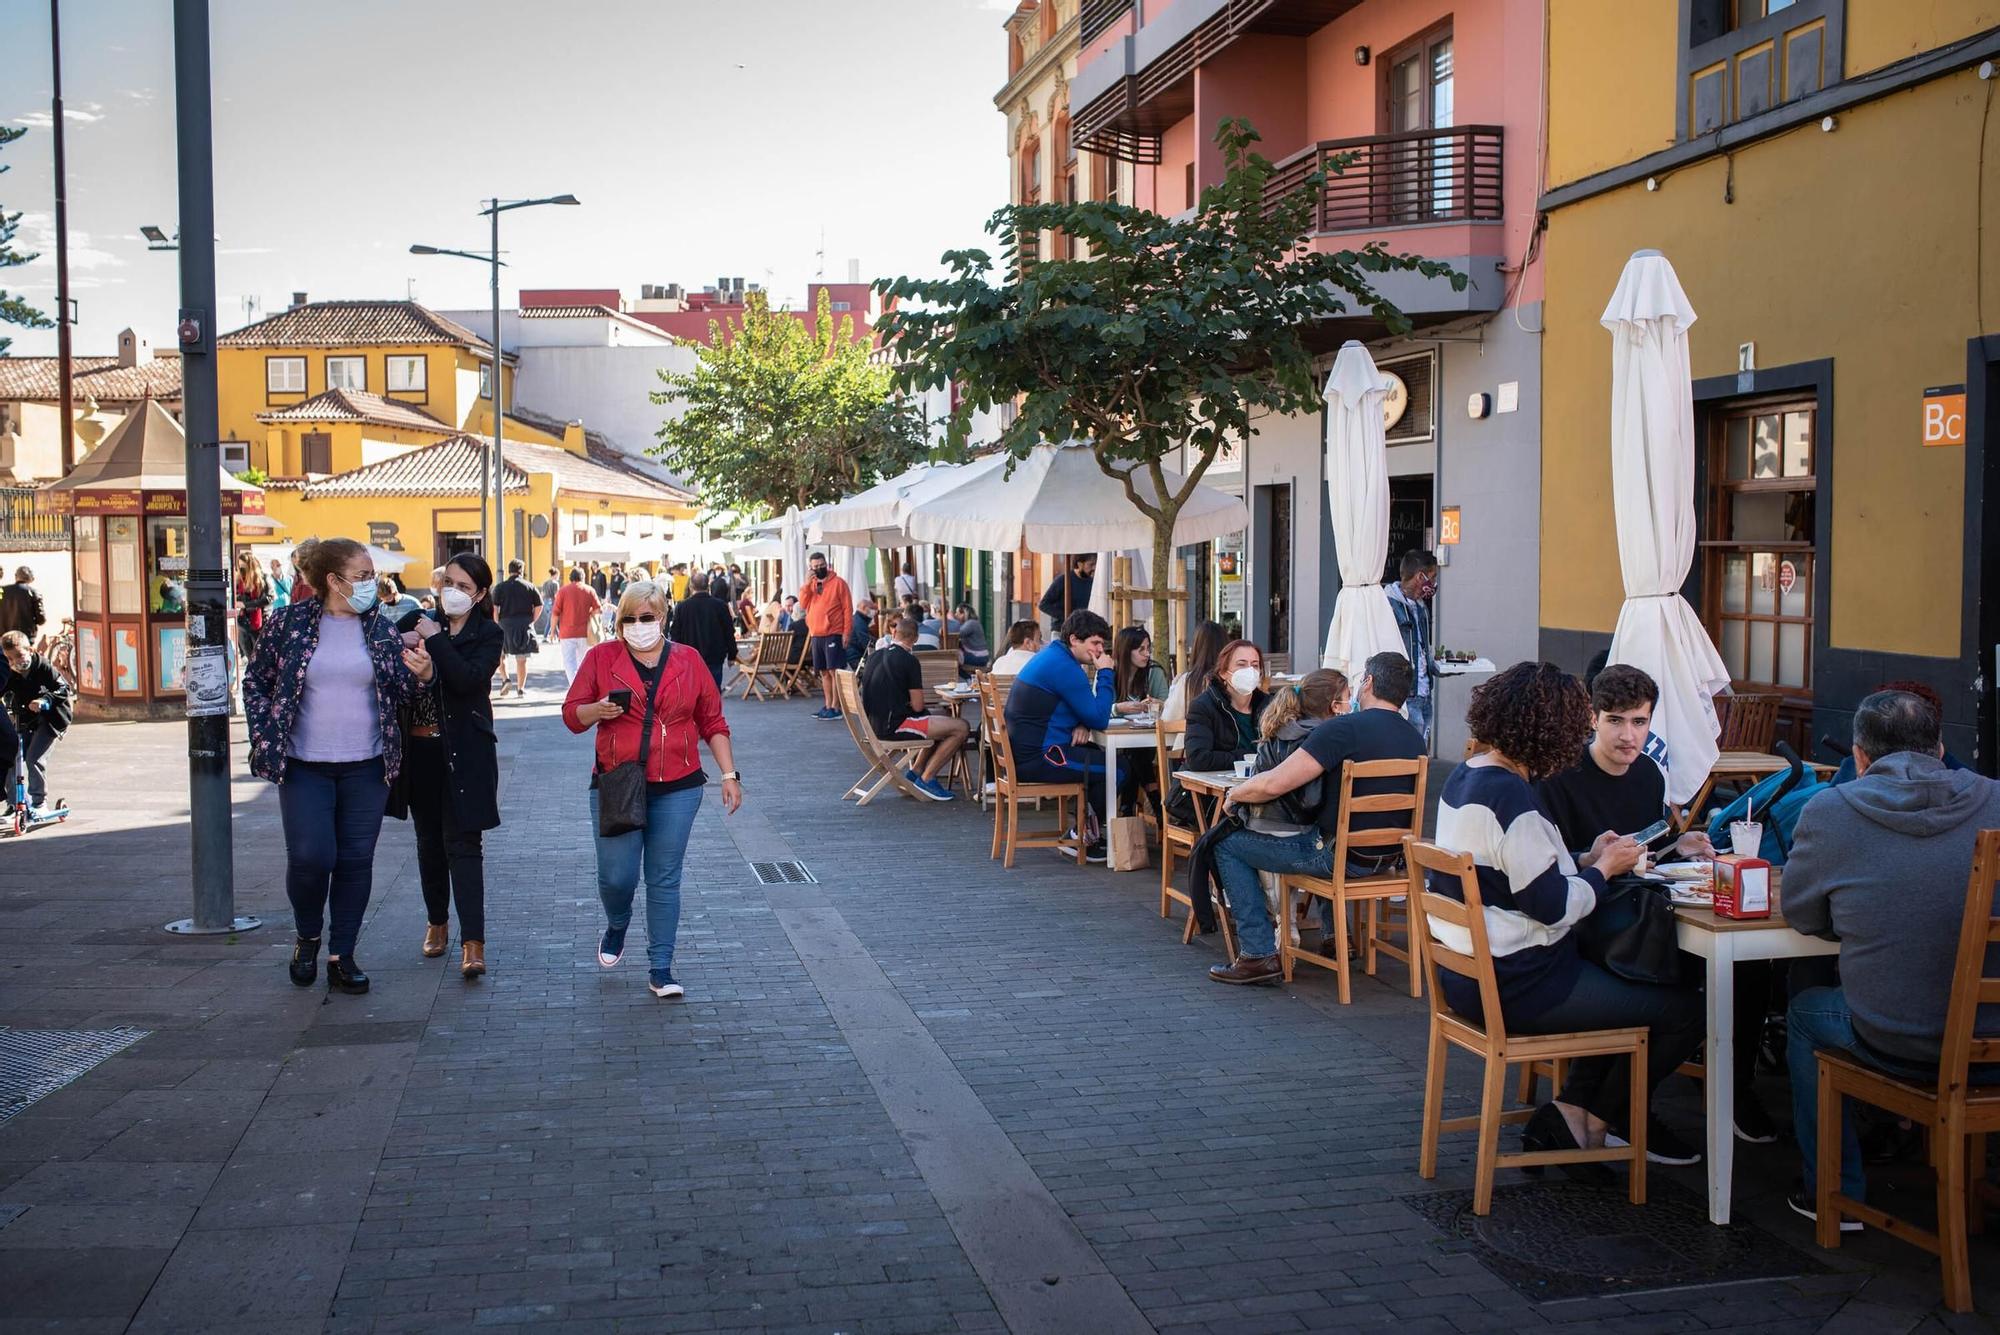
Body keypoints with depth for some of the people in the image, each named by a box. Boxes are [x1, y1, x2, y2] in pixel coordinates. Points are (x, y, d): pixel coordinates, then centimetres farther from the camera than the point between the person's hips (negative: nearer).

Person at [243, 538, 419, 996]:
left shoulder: (380, 628, 4)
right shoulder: (290, 622, -1)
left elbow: (402, 692, 6)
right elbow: (256, 682, 7)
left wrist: (419, 675, -16)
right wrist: (265, 737, -3)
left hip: (366, 768, 2)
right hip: (304, 767, -2)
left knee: (356, 861, 3)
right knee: (309, 857, -10)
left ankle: (341, 957, 15)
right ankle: (307, 937, 18)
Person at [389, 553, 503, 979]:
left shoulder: (488, 635, -2)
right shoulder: (416, 623, 6)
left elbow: (470, 679, -19)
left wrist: (435, 639, -17)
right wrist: (416, 671, -25)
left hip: (464, 753, -4)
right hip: (420, 750, 4)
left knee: (463, 843, -8)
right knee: (429, 840, 15)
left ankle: (473, 942, -10)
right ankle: (437, 921, 33)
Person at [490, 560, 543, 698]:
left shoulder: (500, 587, 0)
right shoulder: (530, 587, 4)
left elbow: (494, 608, -6)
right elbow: (539, 606, 1)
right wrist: (531, 621, 10)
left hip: (506, 623, -1)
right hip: (525, 625, 1)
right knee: (522, 659, 6)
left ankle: (505, 679, -5)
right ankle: (521, 688, 10)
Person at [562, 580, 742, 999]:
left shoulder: (688, 660, 5)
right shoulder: (601, 658, 2)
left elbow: (713, 722, 9)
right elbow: (571, 713, 5)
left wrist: (729, 774, 5)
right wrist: (597, 710, -17)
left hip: (676, 790, 1)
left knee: (665, 880, 3)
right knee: (616, 877, -2)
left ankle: (660, 969, 12)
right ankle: (616, 927, 33)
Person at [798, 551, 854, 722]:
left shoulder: (838, 583, -3)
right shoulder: (811, 584, 14)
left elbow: (847, 609, -5)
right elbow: (803, 605, 4)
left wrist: (846, 632, -12)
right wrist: (807, 584, -8)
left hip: (833, 635, -6)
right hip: (816, 635, 6)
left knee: (834, 671, -7)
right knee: (824, 672, 10)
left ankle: (836, 707, -7)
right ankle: (828, 706, 16)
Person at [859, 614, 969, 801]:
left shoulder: (874, 656, 10)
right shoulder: (909, 660, -13)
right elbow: (917, 706, -13)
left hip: (875, 723, 9)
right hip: (894, 726, -9)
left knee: (943, 719, 26)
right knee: (962, 728, -10)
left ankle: (915, 772, 21)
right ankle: (926, 779, -4)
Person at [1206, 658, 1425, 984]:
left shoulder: (1343, 729, -20)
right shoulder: (1415, 740, 2)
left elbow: (1274, 784, -24)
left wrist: (1233, 794, -4)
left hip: (1343, 858, -7)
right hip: (1389, 858, 8)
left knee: (1228, 844, 6)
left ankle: (1259, 954, 1)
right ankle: (1336, 934, 37)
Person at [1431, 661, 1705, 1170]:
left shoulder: (1464, 777, 7)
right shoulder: (1510, 796, -23)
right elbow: (1554, 908, -22)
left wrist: (1587, 861, 7)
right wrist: (1604, 869, -4)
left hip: (1465, 971, 10)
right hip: (1512, 985, -10)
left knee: (1625, 982, 26)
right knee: (1685, 1009, -1)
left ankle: (1568, 1109, 18)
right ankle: (1594, 1124, 15)